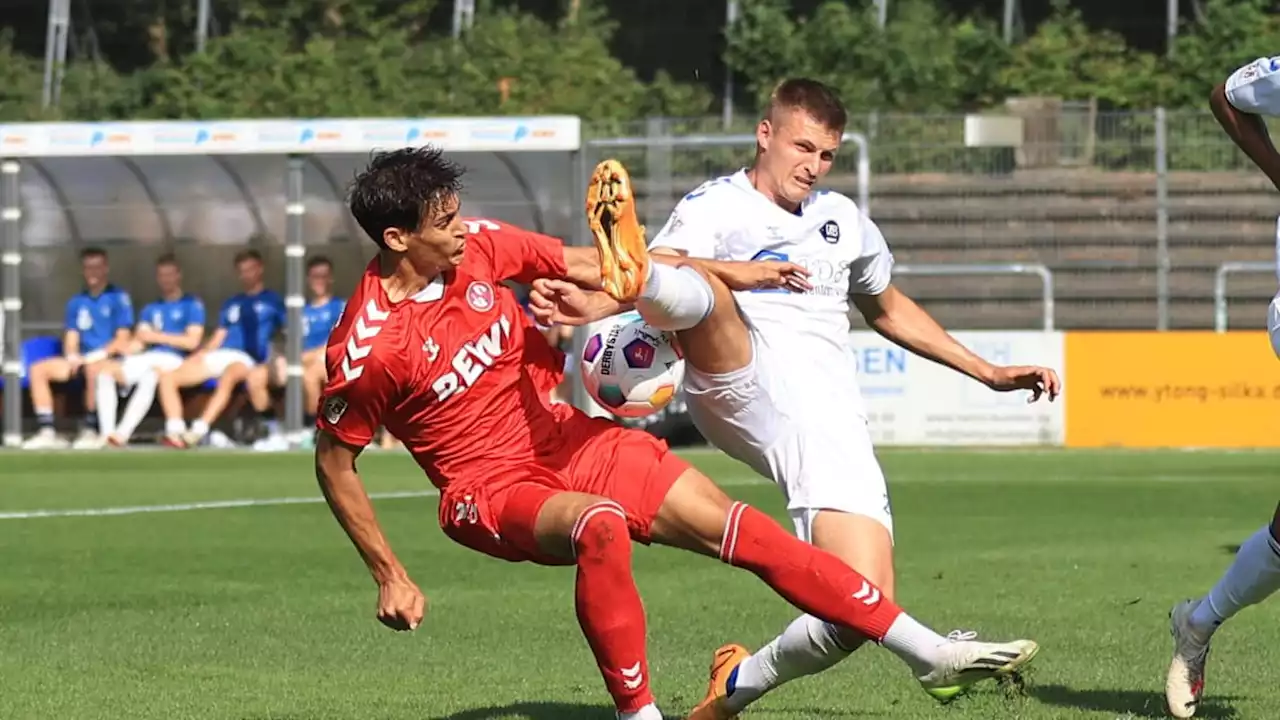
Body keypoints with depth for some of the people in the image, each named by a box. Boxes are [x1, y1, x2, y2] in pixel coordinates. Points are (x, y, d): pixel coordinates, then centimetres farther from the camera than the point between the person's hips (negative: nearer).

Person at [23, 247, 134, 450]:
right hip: (83, 361, 6)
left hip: (109, 360, -6)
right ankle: (47, 431, -20)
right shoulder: (77, 302, 16)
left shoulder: (118, 298, -1)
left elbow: (122, 341, -7)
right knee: (38, 370, -12)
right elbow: (71, 338, 12)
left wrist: (94, 356, -17)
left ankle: (90, 430, -33)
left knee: (93, 368, -40)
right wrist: (73, 357, -10)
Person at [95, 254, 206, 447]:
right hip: (148, 357, 6)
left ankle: (122, 434, -49)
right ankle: (107, 433, -32)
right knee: (106, 370, -21)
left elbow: (192, 341, -4)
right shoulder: (150, 310, 25)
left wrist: (156, 336, -3)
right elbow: (140, 342, 13)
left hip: (174, 361, -6)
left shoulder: (192, 305, 8)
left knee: (150, 375, -40)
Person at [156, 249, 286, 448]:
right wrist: (195, 358, 8)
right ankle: (175, 431, -24)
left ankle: (197, 432, -51)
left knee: (227, 377, -43)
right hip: (217, 355, 7)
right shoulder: (231, 305, 27)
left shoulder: (272, 301, 11)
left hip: (246, 359, -7)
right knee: (168, 378, -11)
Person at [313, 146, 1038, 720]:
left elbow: (587, 264, 8)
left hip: (562, 435, 6)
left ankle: (929, 651, 0)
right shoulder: (366, 347, -21)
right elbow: (334, 463, -9)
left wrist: (725, 270, 10)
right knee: (602, 524, -39)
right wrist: (391, 577, -9)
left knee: (737, 528, -3)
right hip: (490, 490, -6)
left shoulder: (477, 246, -6)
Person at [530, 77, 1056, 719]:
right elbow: (672, 265, -13)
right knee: (703, 291, -36)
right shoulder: (716, 207, 8)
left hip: (831, 428, 4)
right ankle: (630, 271, -72)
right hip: (742, 393, -4)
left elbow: (888, 310, 42)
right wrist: (594, 304, -35)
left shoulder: (844, 221, 26)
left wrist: (988, 373, 42)